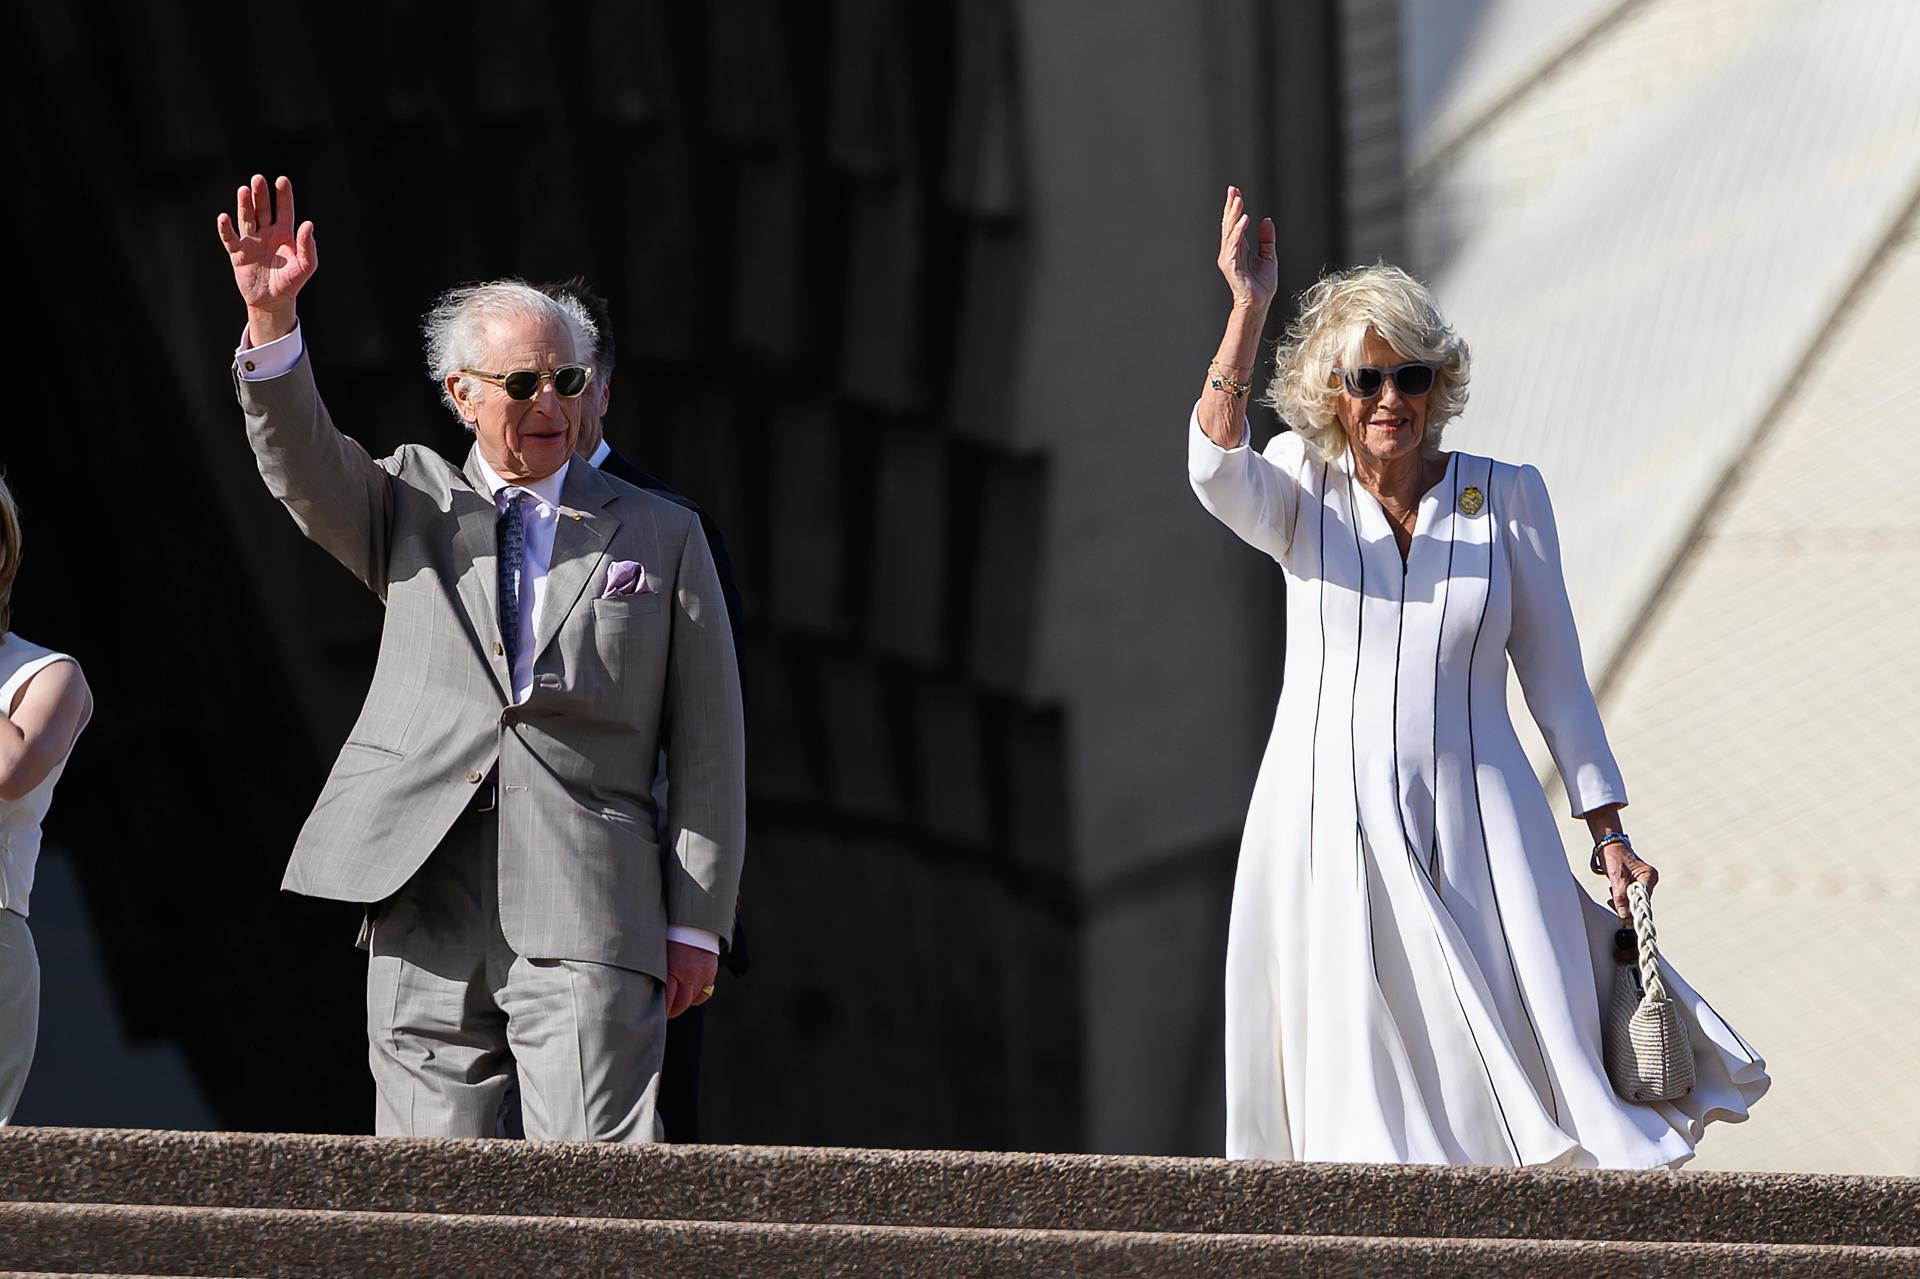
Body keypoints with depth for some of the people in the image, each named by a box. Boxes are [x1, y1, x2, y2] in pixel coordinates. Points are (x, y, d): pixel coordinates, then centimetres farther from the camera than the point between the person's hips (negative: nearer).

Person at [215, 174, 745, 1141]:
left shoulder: (660, 537, 13)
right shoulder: (413, 508, 17)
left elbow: (707, 744, 9)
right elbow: (301, 463, -3)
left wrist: (696, 924, 2)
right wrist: (270, 319, -20)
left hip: (587, 913, -2)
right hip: (423, 899, 2)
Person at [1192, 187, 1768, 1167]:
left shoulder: (1508, 499, 6)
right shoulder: (1301, 487, 5)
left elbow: (1554, 672, 9)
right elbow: (1215, 472, -18)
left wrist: (1608, 831, 5)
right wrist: (1247, 307, -21)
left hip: (1475, 828, 0)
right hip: (1331, 831, 0)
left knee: (1531, 1077, -10)